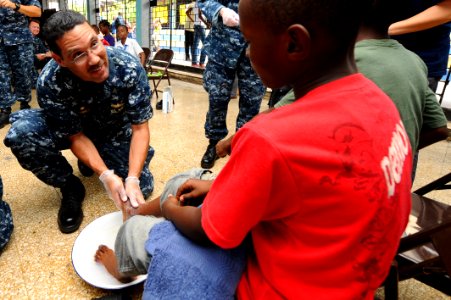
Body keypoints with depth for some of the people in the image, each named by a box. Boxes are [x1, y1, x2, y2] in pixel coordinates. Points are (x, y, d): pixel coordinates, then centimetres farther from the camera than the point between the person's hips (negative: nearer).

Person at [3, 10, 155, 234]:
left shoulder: (130, 68, -32)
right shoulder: (50, 82, -32)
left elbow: (140, 128, -24)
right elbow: (76, 136, -20)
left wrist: (132, 178, -34)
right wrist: (106, 175, -33)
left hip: (115, 129, 1)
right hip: (74, 129, 0)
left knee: (142, 188, -12)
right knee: (21, 134, -29)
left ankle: (91, 161, 18)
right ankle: (71, 189, -3)